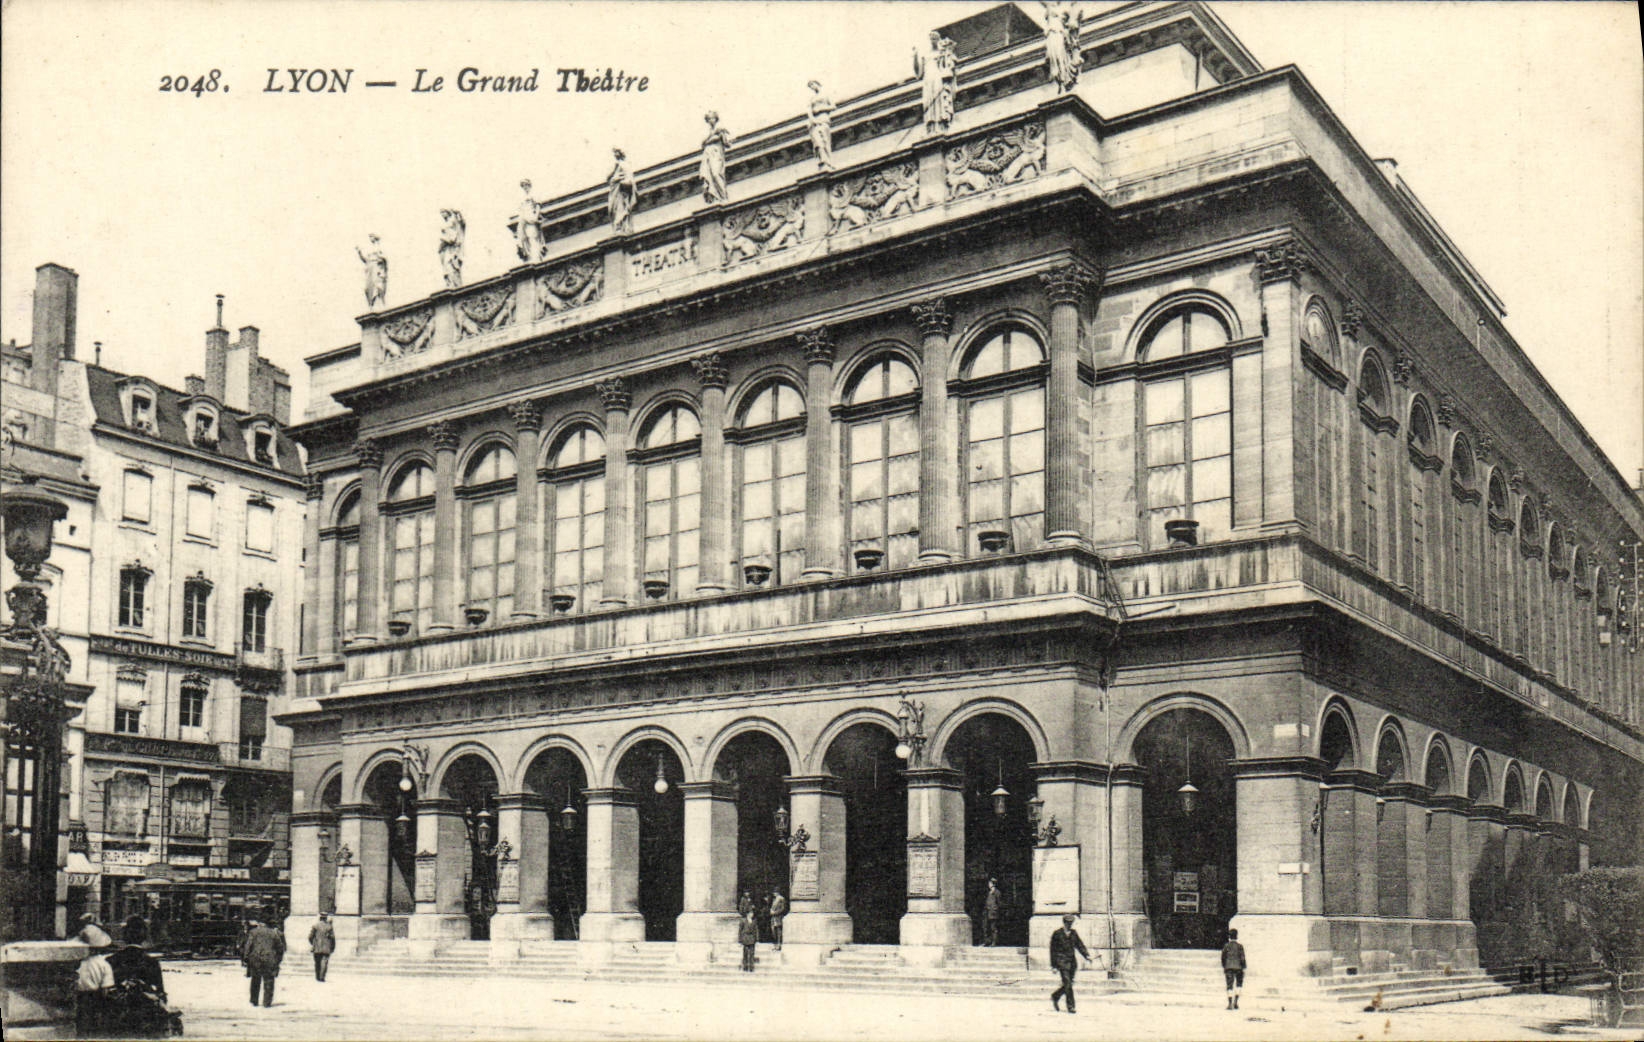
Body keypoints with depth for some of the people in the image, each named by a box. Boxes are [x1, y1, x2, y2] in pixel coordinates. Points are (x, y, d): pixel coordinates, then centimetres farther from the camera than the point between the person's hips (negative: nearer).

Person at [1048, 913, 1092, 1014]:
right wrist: (1053, 965, -4)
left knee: (1069, 984, 8)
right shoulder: (1057, 934, -3)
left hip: (1072, 961, 6)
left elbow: (1080, 945, 12)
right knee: (1067, 984, -12)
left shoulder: (1074, 933, 12)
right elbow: (1053, 950, -1)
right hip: (1062, 961, -6)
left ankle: (1055, 996, 31)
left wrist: (1087, 956, -3)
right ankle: (1070, 1006, -7)